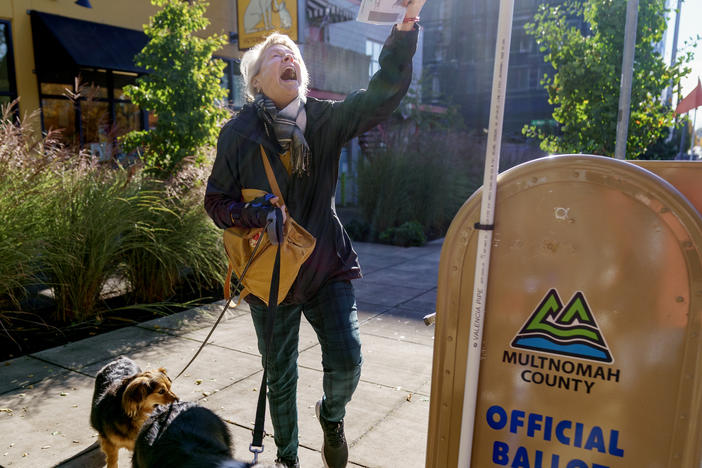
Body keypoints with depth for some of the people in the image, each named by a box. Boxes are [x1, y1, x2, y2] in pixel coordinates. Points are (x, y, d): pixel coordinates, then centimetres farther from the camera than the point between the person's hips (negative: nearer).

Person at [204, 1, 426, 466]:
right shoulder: (238, 134, -5)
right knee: (281, 378, 12)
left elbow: (384, 91, -12)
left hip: (328, 265, 1)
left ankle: (332, 416, 31)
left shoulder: (327, 119, -1)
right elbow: (216, 202, 0)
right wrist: (249, 213, -22)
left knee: (347, 362, -7)